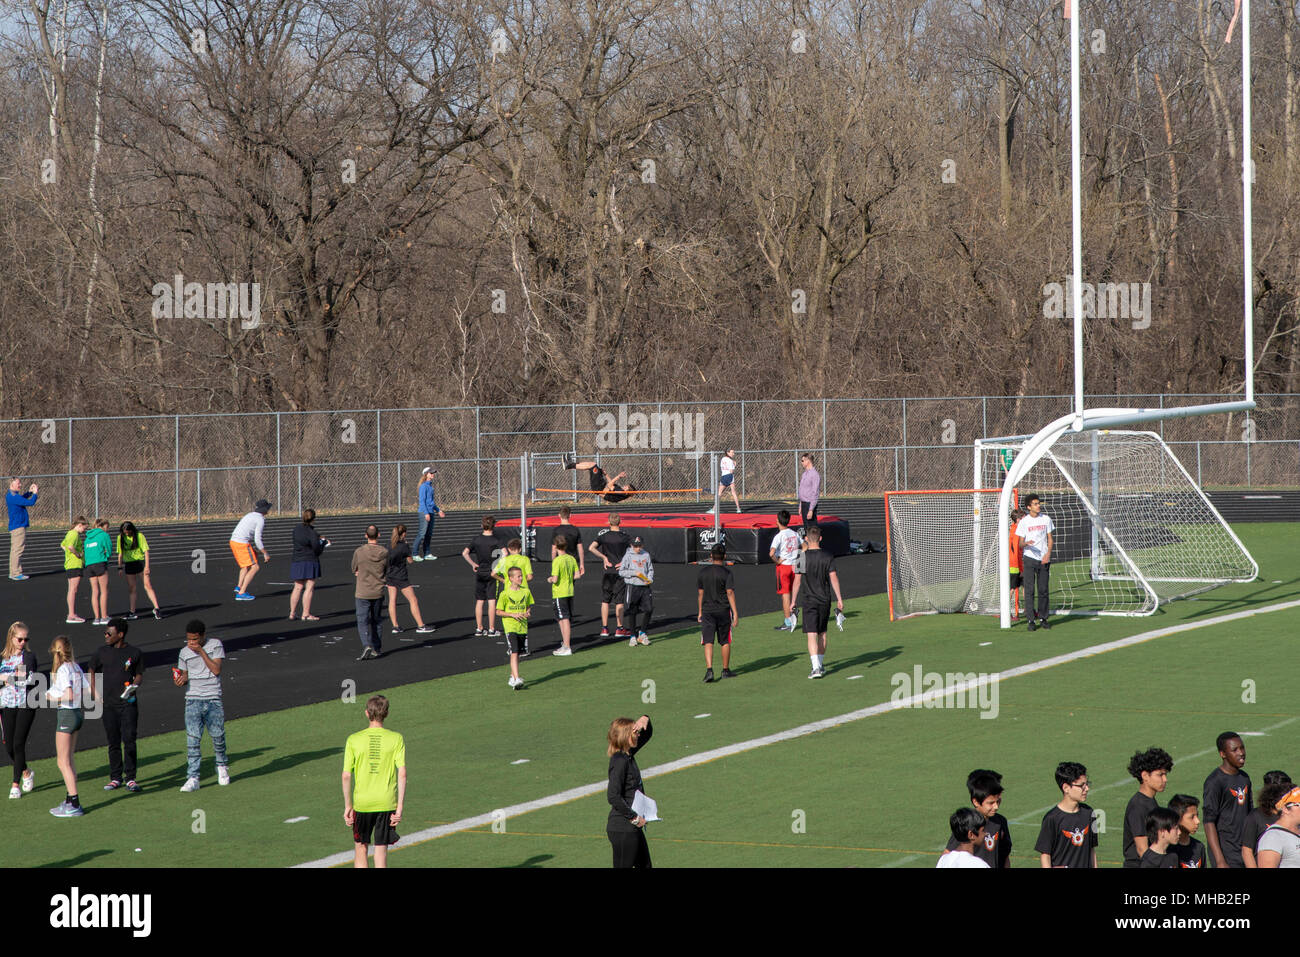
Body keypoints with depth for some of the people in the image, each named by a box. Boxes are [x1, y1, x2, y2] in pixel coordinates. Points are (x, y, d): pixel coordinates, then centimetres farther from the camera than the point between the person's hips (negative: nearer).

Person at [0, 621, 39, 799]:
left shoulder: (29, 656, -1)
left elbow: (31, 679, -12)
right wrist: (17, 676, -11)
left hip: (25, 705, -3)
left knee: (18, 744, -9)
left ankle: (16, 784, -1)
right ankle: (26, 773, 31)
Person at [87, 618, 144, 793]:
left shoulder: (134, 653, -1)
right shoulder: (102, 651, 5)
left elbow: (138, 674, 9)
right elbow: (91, 670, 16)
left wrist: (134, 686, -11)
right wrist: (94, 692, 6)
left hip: (128, 703, -2)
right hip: (108, 704, 2)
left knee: (129, 741, -7)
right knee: (113, 743, 7)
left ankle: (130, 778, -1)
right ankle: (115, 778, 14)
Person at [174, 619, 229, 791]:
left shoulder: (215, 645, -1)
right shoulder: (184, 653, 8)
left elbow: (216, 669, -11)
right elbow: (183, 677, 15)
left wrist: (201, 651, -14)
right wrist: (180, 681, -9)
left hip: (213, 700, -1)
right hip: (193, 700, 1)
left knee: (218, 737, 7)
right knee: (192, 741, -7)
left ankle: (222, 767, 34)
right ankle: (192, 778, -9)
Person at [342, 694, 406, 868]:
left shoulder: (354, 740, -3)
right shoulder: (396, 739, -4)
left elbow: (346, 776, -3)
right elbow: (402, 773, -8)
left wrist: (348, 806, 6)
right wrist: (400, 807, -4)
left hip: (362, 802, 0)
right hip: (387, 803, 0)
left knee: (361, 849, 14)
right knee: (381, 852, 6)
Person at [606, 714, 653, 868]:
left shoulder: (628, 755, 9)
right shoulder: (619, 761, -19)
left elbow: (646, 734, 25)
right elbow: (613, 796, -27)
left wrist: (645, 720, 2)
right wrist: (634, 818, -20)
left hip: (632, 828, 10)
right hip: (622, 830, -10)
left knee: (644, 865, 16)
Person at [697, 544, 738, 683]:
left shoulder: (702, 572, 3)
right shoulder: (726, 572, -8)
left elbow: (700, 593, 8)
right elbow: (730, 593, -13)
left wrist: (700, 612, 16)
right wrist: (735, 613, -13)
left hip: (707, 611, 2)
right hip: (723, 611, -2)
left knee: (708, 642, -3)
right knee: (725, 642, 12)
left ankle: (709, 670, -19)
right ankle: (726, 670, 21)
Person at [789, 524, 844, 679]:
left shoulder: (802, 558, -6)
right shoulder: (828, 557, -1)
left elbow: (797, 580, -3)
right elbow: (833, 578, -5)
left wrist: (793, 601, 6)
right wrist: (839, 599, -3)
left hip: (809, 600, -3)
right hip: (825, 599, 3)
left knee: (812, 634, -8)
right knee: (822, 633, 18)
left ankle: (816, 667, -21)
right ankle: (821, 664, 29)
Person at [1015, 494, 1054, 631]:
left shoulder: (1046, 519, 6)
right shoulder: (1024, 522, 0)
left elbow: (1050, 538, 9)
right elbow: (1021, 543, 1)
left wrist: (1048, 554, -7)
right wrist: (1026, 543, -24)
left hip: (1043, 559, 2)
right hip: (1029, 558, -2)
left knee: (1043, 590, 4)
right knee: (1029, 589, -6)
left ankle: (1043, 618, 14)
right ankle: (1031, 620, -4)